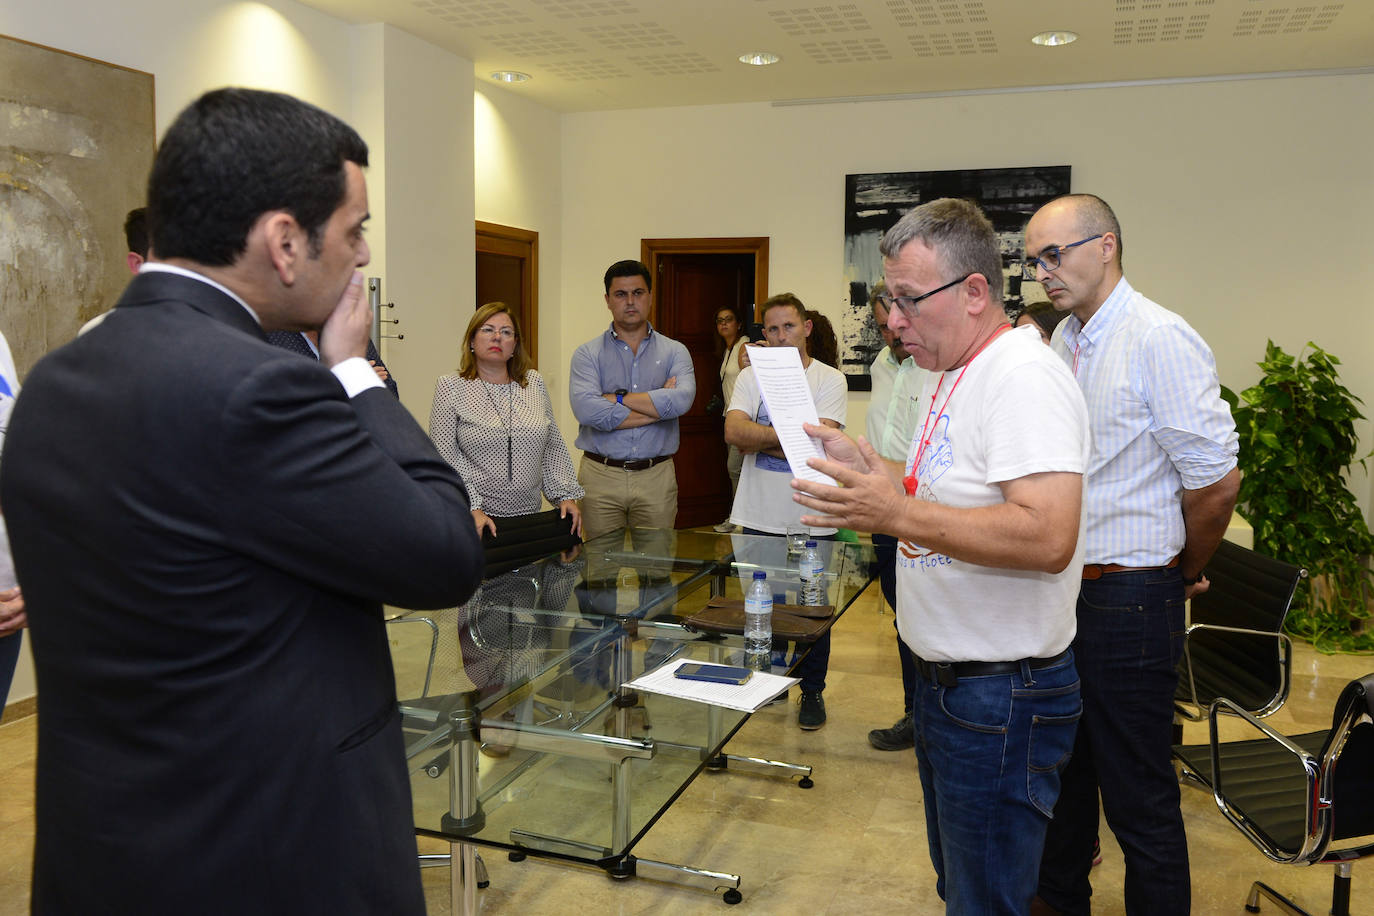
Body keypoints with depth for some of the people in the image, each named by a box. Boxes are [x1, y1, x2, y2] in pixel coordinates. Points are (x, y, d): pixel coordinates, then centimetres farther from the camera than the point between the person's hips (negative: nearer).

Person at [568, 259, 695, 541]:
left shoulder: (674, 352, 7)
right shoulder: (588, 354, 3)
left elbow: (682, 399, -13)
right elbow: (586, 409, -15)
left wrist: (617, 398, -10)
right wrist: (657, 406, -10)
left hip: (656, 477, 1)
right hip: (601, 477, -1)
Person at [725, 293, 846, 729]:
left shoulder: (829, 380, -1)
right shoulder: (751, 377, 6)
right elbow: (734, 432, -11)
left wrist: (759, 438, -12)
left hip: (812, 518, -2)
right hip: (760, 515, 2)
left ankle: (812, 692, 24)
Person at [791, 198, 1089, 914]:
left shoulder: (1023, 376, -21)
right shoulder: (947, 376, 11)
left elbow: (1047, 537, -31)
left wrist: (898, 515, -32)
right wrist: (867, 467, 7)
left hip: (1000, 699, -10)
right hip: (944, 684, 10)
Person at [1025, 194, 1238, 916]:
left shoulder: (1160, 340, -16)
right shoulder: (1066, 341, 10)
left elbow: (1217, 478, -17)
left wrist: (1186, 574, -2)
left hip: (1129, 601, -8)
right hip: (1062, 589, 9)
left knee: (1137, 795, 3)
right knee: (1064, 767, 22)